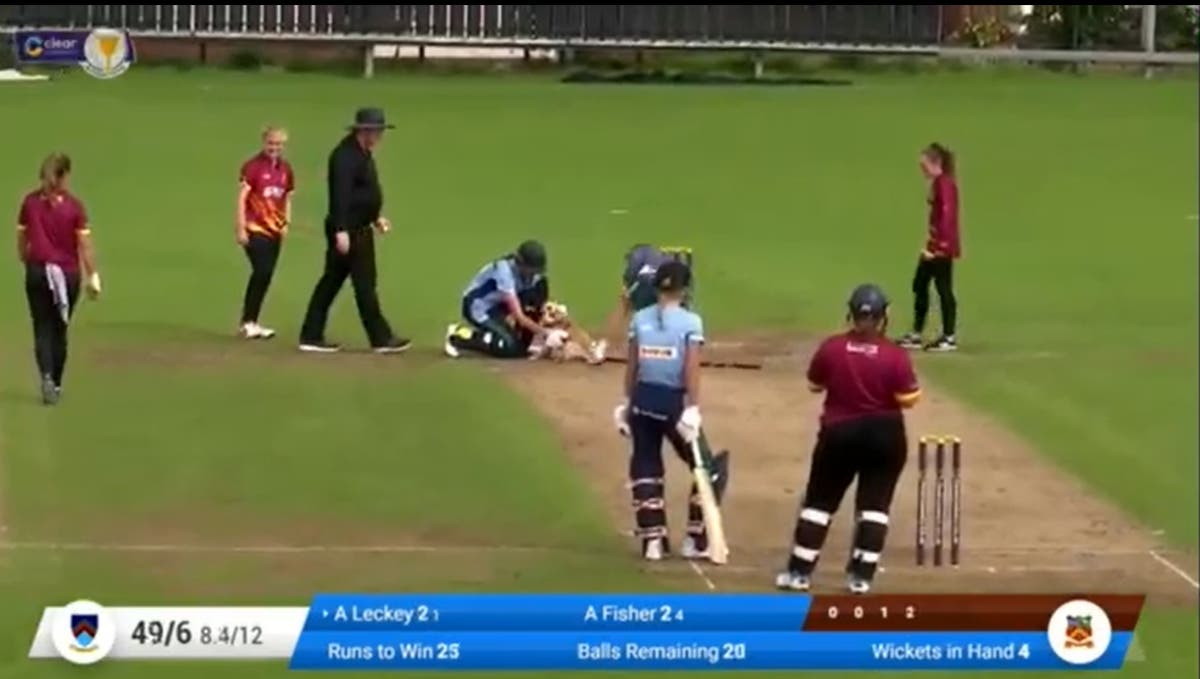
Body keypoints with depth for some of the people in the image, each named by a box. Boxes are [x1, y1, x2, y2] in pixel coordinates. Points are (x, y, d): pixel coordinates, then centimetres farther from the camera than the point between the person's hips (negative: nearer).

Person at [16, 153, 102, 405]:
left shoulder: (30, 203, -3)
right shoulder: (74, 206, -10)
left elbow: (21, 241, 4)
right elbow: (85, 245, -10)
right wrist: (93, 276, -3)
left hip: (37, 271, 1)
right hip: (68, 274, -1)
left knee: (42, 329, 3)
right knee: (59, 330, 13)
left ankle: (47, 377, -19)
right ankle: (56, 384, 21)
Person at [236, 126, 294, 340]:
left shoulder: (285, 169, 11)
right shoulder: (253, 166, -8)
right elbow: (242, 197, -11)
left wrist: (286, 223, 9)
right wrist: (241, 228, -16)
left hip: (274, 230, 7)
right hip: (255, 229, -7)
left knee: (265, 275, 7)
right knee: (262, 272, -16)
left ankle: (249, 323, 15)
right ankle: (248, 322, -10)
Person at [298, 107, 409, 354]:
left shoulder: (363, 153, 15)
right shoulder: (346, 155, -18)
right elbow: (341, 193, -25)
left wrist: (375, 218, 24)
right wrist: (341, 231, -30)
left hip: (360, 229, 11)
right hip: (348, 230, -11)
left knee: (332, 280, 11)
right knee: (364, 283, -4)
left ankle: (311, 337, 15)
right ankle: (381, 338, 0)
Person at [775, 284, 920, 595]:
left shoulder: (831, 348, -8)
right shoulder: (894, 356, -13)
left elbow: (814, 385, 5)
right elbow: (908, 398, -12)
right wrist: (916, 389, 9)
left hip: (839, 433, 1)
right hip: (884, 435, -1)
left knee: (820, 501, 11)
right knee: (874, 505, 8)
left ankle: (799, 572, 11)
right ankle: (861, 576, 4)